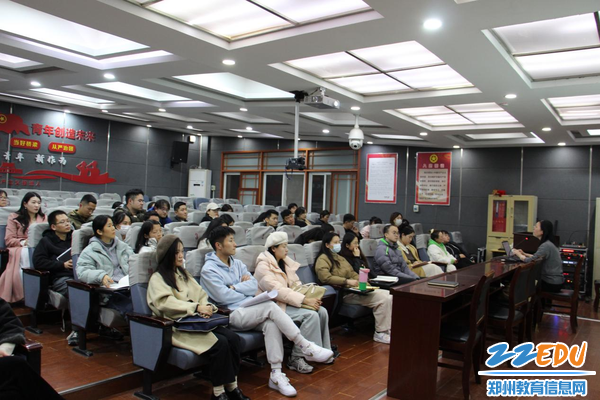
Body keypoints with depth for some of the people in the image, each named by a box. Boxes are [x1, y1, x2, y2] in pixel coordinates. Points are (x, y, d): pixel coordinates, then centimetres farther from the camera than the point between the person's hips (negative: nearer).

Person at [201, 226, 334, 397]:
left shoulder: (237, 264, 16)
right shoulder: (209, 269, -5)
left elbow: (254, 285, 6)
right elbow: (223, 297, -14)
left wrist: (234, 287, -7)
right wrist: (246, 292, -1)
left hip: (249, 311, 6)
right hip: (231, 315, -6)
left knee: (271, 323, -27)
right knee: (270, 306, -28)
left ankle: (276, 374, -25)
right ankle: (307, 348, -23)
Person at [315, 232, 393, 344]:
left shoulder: (340, 258, 26)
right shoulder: (323, 259, -3)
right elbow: (325, 277, -19)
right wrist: (347, 281, -20)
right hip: (344, 293, -9)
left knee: (390, 295, -7)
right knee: (383, 299, -22)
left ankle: (388, 328, -4)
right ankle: (380, 333, -10)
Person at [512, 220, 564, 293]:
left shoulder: (546, 246, -23)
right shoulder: (547, 244, 8)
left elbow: (529, 260, -26)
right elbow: (537, 257, 19)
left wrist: (517, 253, -8)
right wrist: (524, 253, 10)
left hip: (553, 284, -8)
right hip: (554, 281, 8)